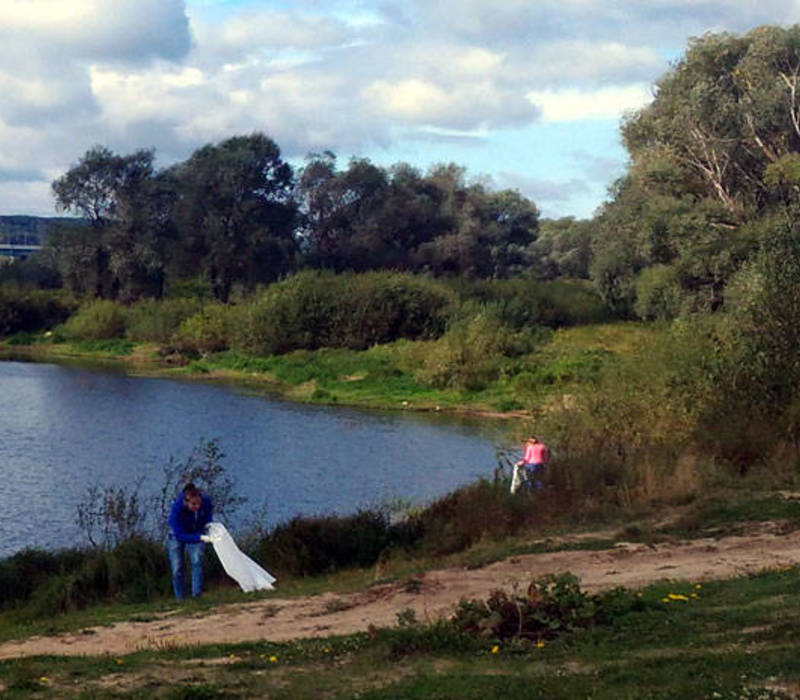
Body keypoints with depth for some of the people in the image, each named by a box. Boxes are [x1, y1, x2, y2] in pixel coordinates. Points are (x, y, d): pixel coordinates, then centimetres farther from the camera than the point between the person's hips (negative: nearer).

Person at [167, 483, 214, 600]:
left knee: (197, 560, -21)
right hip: (177, 536, -2)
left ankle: (197, 594, -20)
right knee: (177, 569, -3)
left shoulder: (206, 501, -27)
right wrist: (201, 537, -44)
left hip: (197, 532, 2)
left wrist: (208, 524, -21)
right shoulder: (177, 508, -37)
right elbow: (180, 535, -34)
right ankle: (180, 599, 12)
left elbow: (208, 515, 0)